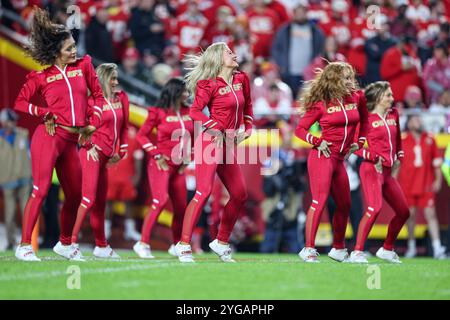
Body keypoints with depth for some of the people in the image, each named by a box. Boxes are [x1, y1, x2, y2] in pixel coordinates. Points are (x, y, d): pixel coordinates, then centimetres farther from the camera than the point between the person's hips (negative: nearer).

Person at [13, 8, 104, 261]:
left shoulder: (83, 65, 10)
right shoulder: (41, 77, 1)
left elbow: (98, 93, 18)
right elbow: (21, 102, 6)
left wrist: (94, 122, 9)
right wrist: (44, 114, -8)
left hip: (71, 141, 5)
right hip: (49, 136, -5)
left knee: (75, 195, 10)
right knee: (41, 190, -14)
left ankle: (65, 244, 27)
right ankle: (24, 246, -13)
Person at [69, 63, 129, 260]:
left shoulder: (121, 98, 11)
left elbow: (124, 126, 18)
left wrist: (121, 151, 15)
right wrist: (90, 146, -15)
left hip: (106, 154, 7)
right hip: (93, 153, -7)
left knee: (100, 202, 14)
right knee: (89, 198, -16)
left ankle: (101, 246, 21)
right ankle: (72, 243, -17)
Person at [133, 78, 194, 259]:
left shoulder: (188, 112, 9)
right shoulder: (159, 113, -6)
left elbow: (193, 135, 21)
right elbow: (141, 135, -3)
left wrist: (187, 158, 13)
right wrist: (156, 154, -10)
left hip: (178, 167, 6)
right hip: (161, 164, -6)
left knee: (181, 207, 6)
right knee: (160, 201, -21)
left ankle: (177, 245, 23)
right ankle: (143, 243, -17)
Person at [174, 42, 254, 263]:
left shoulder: (241, 79, 11)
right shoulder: (210, 85, -10)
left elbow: (247, 106, 27)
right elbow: (195, 112, -17)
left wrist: (248, 127, 14)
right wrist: (219, 130, -18)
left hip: (228, 145, 8)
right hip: (211, 142, -8)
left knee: (239, 195, 10)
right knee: (204, 191, -16)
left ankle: (221, 242, 22)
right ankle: (184, 245, -15)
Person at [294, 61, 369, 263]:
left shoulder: (356, 98, 5)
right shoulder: (321, 104, -7)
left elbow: (364, 120, 25)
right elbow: (300, 129, -1)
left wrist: (360, 142, 16)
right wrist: (317, 142, -14)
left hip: (340, 159, 7)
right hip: (323, 156, -7)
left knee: (344, 205, 13)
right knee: (319, 201, -16)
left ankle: (338, 249, 28)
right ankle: (308, 249, -17)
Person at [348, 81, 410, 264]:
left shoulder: (394, 115, 13)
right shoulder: (367, 118, -8)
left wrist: (398, 157, 14)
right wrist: (373, 158, -17)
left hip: (388, 171, 8)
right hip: (371, 169, -8)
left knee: (403, 212, 12)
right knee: (375, 208, -25)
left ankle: (387, 249, 28)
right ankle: (357, 252, -24)